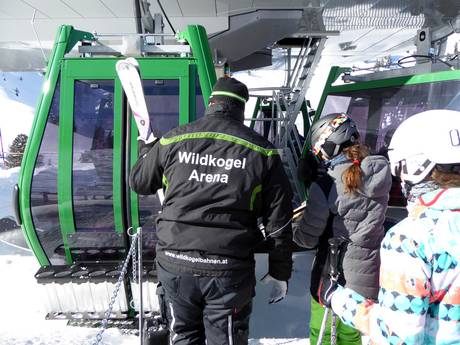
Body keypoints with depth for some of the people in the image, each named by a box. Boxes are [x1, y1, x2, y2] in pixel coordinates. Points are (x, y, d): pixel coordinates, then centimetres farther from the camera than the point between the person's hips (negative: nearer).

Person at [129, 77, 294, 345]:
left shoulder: (172, 141, -1)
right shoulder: (262, 151, -3)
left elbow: (139, 182, 15)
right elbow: (279, 220, -1)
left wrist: (147, 149, 35)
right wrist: (280, 273, 11)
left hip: (175, 263, 2)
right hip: (229, 271, -1)